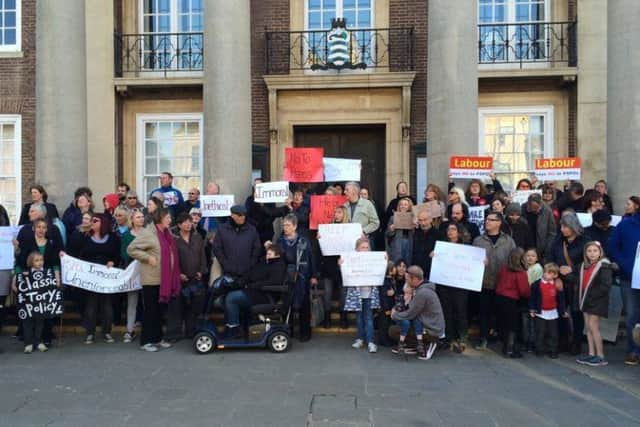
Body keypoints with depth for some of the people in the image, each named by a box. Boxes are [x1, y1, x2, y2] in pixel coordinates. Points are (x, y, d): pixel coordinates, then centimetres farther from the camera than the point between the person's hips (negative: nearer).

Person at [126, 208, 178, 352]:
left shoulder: (166, 233, 11)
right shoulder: (147, 233, -13)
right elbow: (131, 249, -16)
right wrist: (148, 258, -19)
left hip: (164, 279, 8)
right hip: (151, 279, -8)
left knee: (158, 309, 15)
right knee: (149, 310, 0)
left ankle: (157, 338, 24)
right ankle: (146, 341, 10)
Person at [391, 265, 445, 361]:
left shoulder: (422, 293, -23)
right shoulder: (424, 288, 7)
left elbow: (410, 314, -17)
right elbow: (413, 309, 13)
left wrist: (394, 315, -1)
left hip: (432, 331, -10)